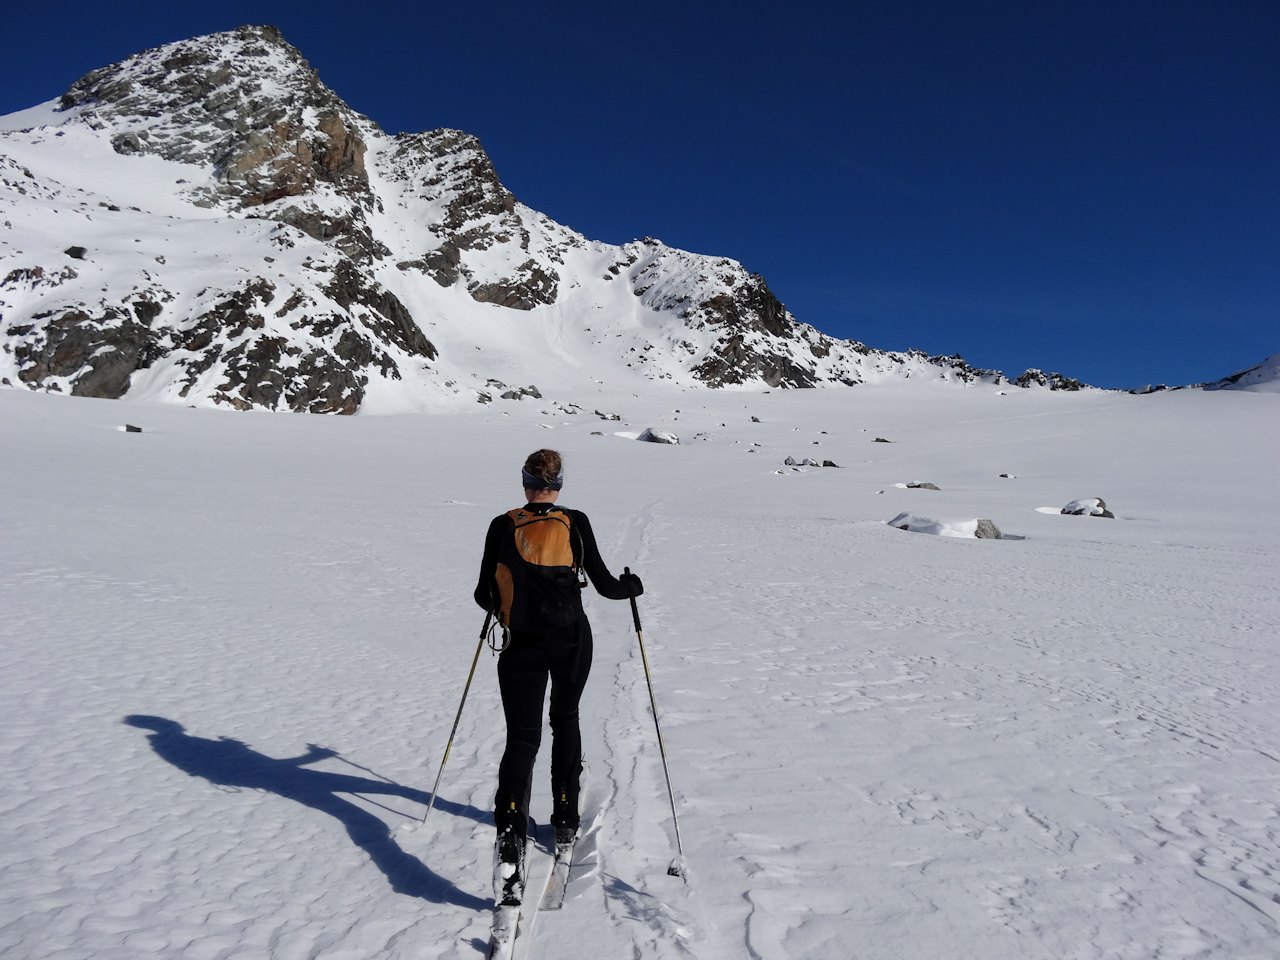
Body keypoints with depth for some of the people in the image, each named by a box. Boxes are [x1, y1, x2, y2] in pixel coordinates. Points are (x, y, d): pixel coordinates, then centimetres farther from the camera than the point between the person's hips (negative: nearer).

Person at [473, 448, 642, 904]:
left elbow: (484, 596, 2)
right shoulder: (576, 522, -5)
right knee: (565, 720, 24)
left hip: (523, 644, 0)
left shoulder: (503, 526, -2)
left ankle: (510, 834, -20)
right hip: (572, 640, 1)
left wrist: (503, 605, 25)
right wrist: (632, 585, 17)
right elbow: (605, 585, -4)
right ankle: (565, 817, 30)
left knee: (521, 738, 1)